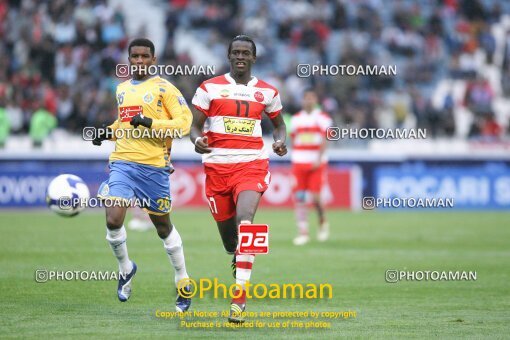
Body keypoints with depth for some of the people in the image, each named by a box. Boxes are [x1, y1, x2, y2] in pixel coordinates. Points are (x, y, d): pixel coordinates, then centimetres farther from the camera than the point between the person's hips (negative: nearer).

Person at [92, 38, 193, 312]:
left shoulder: (163, 88, -3)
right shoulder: (122, 89, 15)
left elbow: (184, 122, -10)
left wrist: (149, 123, -20)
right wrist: (110, 133, 13)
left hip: (153, 166, -4)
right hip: (122, 163, 4)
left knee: (163, 226, 7)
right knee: (113, 220, -15)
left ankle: (183, 282, 24)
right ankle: (125, 268, 12)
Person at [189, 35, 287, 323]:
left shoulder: (267, 92, 9)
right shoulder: (210, 88, 4)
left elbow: (279, 124, 22)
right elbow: (195, 126, 6)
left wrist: (281, 141, 0)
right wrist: (197, 141, -17)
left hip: (252, 165, -1)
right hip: (217, 166, 1)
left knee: (245, 221, -25)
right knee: (227, 232, 8)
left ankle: (240, 298, -26)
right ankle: (238, 259, 47)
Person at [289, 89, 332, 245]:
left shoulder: (322, 118, 0)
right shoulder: (296, 118, 12)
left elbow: (324, 141, -6)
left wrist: (318, 159, -16)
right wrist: (294, 160, 12)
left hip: (317, 163, -3)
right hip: (299, 162, 4)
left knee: (315, 197, -9)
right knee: (299, 197, -3)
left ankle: (323, 222, 19)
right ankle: (303, 232, 2)